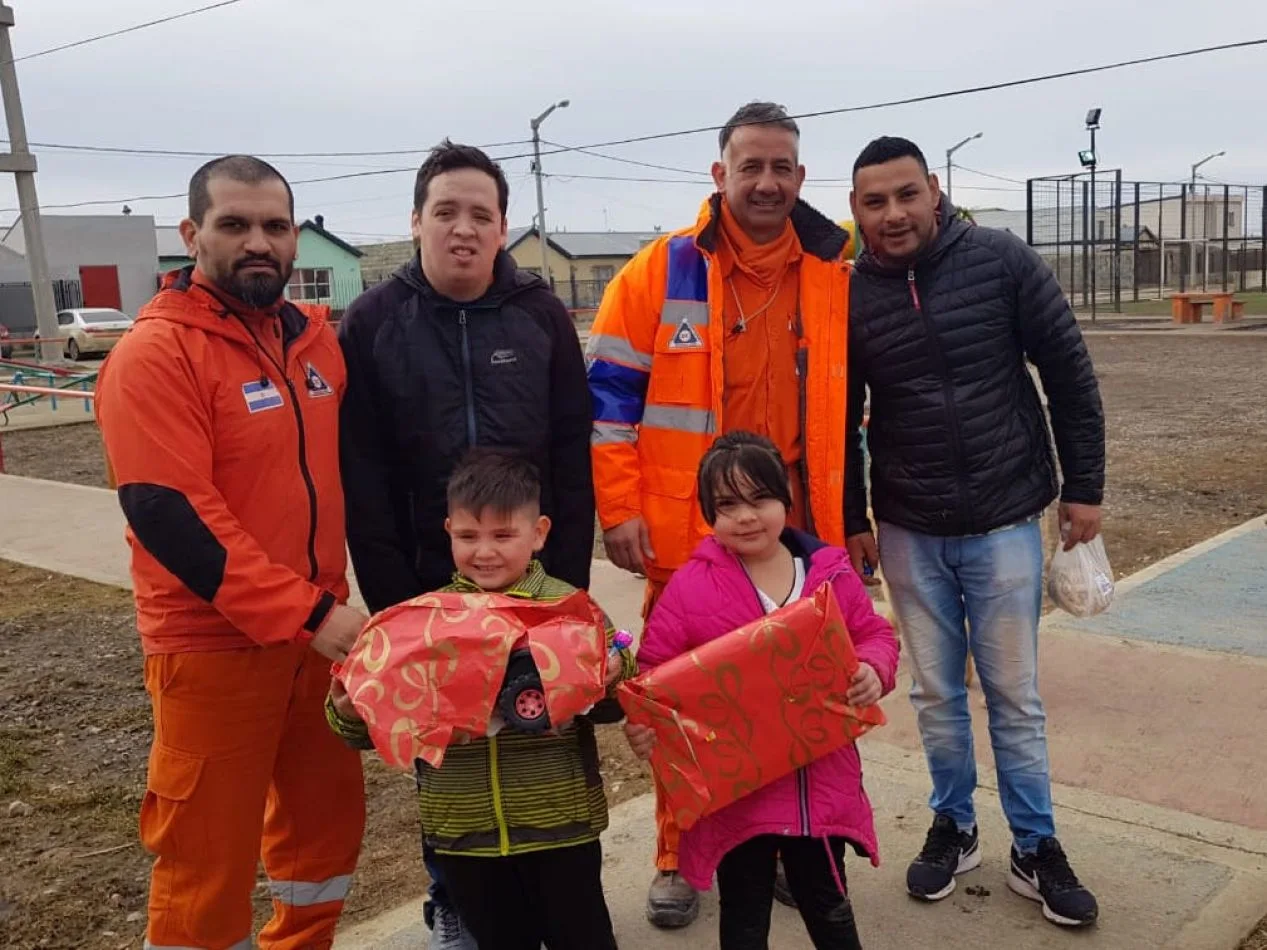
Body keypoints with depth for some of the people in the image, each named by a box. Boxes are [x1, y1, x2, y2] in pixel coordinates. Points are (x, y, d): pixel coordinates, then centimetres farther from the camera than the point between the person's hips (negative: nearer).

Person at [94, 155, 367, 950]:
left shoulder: (315, 336, 6)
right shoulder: (155, 353, -14)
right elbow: (171, 517, -21)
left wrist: (332, 598, 10)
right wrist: (308, 613, -22)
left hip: (316, 628, 7)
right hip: (214, 645, -7)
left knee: (329, 817, 18)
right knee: (209, 854, 4)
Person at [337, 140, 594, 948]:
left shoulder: (542, 315, -2)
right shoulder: (373, 323, -4)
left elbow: (573, 455, -2)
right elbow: (363, 478, -5)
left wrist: (569, 574, -6)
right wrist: (391, 593, -8)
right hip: (427, 584, 0)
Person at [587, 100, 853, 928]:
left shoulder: (833, 276, 5)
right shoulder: (663, 271, -5)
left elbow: (848, 404, 14)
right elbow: (610, 395, -4)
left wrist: (848, 514, 12)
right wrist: (619, 509, -10)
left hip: (796, 533, 3)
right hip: (688, 533, -2)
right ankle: (680, 858, 27)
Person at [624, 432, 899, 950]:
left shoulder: (831, 572, -2)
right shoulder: (689, 586, -10)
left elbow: (874, 634, 7)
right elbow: (655, 672, -6)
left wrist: (873, 670, -14)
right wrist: (646, 723, -24)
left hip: (822, 784, 2)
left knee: (828, 906, 23)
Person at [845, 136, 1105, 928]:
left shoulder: (1002, 263, -9)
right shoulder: (849, 297, -4)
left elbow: (1070, 376, -2)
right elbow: (838, 421, 5)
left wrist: (1084, 486, -2)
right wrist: (852, 522, 5)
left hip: (1005, 522, -1)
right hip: (909, 533, 2)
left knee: (1015, 695, 8)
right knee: (937, 694, 13)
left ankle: (1036, 848, 24)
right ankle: (953, 828, 32)